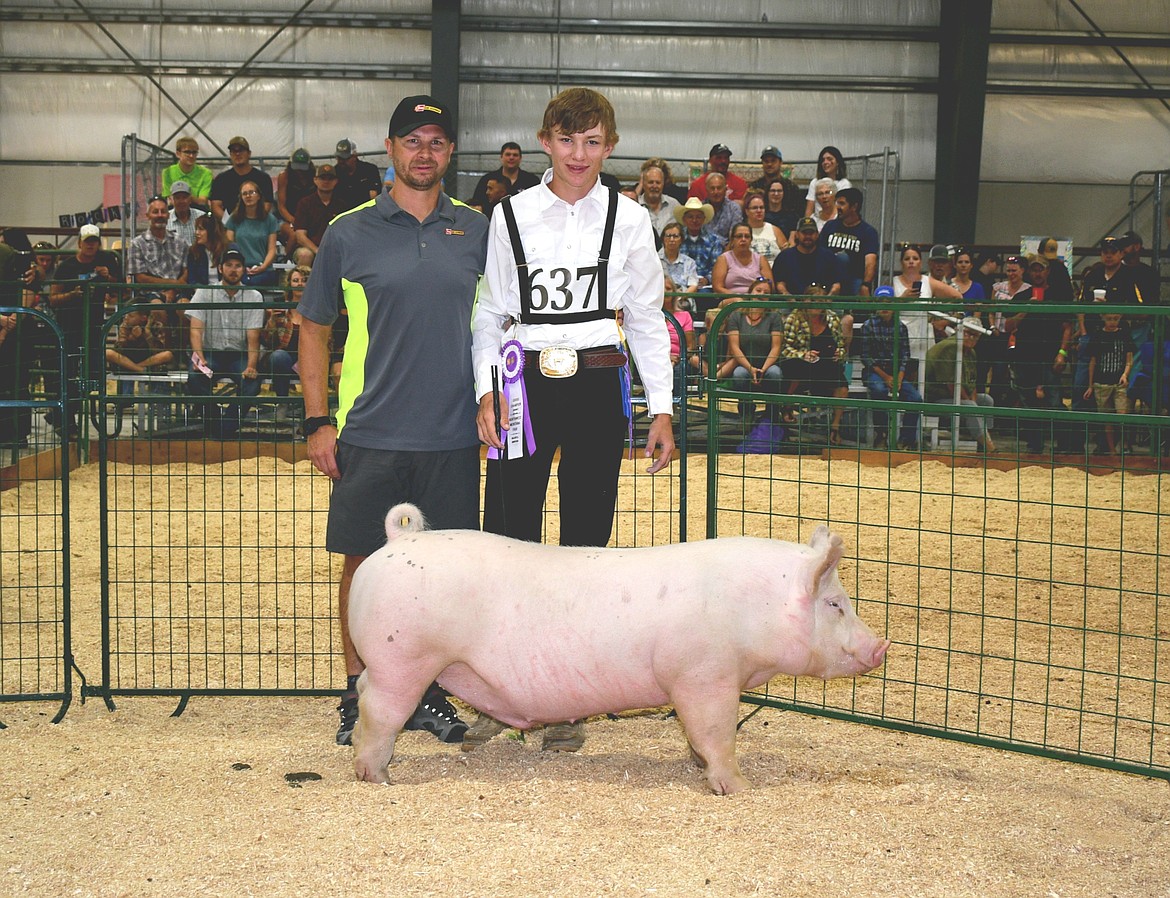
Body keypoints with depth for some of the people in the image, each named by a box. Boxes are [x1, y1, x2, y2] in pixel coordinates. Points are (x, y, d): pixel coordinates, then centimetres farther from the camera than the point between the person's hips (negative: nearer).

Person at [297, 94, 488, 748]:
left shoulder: (476, 231, 7)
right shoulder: (349, 233, 1)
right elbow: (315, 329, 6)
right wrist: (318, 422, -1)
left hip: (452, 438, 2)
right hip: (370, 433, -2)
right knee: (364, 562, 3)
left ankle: (428, 693, 20)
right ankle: (359, 695, 15)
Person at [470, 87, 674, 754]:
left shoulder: (629, 220, 5)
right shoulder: (512, 215, 5)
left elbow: (647, 319, 10)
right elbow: (490, 311, 9)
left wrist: (662, 409, 5)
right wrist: (487, 390, -3)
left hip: (597, 384, 0)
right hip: (525, 382, 0)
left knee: (585, 539, 3)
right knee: (510, 536, -3)